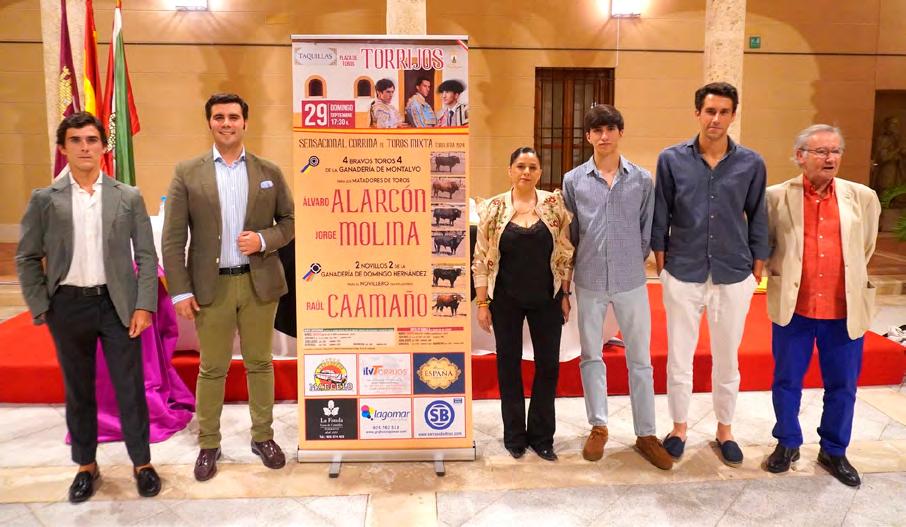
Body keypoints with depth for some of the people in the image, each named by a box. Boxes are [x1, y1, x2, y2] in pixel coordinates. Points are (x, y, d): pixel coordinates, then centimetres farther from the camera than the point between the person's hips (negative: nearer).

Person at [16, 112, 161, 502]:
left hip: (117, 304, -1)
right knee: (78, 391, 13)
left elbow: (146, 255, 1)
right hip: (68, 306, 1)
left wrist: (144, 306, -6)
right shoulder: (44, 199, 2)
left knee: (130, 388, 4)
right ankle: (86, 465, 29)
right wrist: (40, 308, -2)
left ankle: (142, 463, 20)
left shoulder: (128, 197, 1)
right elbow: (26, 258, 5)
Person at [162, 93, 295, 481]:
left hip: (259, 282, 1)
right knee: (212, 369, 9)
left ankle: (263, 436, 27)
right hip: (210, 285, -1)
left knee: (260, 363, 11)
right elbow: (172, 238, -2)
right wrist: (180, 290, -8)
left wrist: (264, 240, -12)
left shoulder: (269, 172, 5)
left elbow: (289, 220, 9)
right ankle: (208, 444, 24)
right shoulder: (187, 173, 0)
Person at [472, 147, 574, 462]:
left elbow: (565, 253, 3)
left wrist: (565, 295, 0)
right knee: (509, 364, 8)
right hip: (506, 300, -1)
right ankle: (515, 436, 24)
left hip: (546, 299, 1)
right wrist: (482, 303, -6)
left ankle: (542, 436, 23)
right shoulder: (495, 207, -4)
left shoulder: (554, 204, -1)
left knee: (548, 364, 6)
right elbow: (482, 258, -4)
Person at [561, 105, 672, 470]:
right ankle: (598, 427, 26)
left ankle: (646, 435, 19)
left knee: (640, 359, 6)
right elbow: (570, 232, 8)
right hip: (589, 282, 1)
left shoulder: (642, 179, -1)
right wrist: (586, 261, 7)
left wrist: (632, 261, 6)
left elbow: (647, 231, 6)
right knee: (591, 356, 11)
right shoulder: (573, 180, 0)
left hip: (631, 281, 0)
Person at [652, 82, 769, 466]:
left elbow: (758, 220, 5)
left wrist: (757, 273, 4)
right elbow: (660, 218, 1)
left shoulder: (751, 164, -1)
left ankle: (724, 430, 31)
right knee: (679, 357, 8)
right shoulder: (672, 159, -4)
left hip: (734, 277, 1)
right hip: (683, 276, -1)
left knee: (727, 360, 13)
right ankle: (679, 428, 27)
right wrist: (661, 265, -1)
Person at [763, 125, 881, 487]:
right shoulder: (777, 197, -4)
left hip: (845, 311, 2)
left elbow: (865, 247, 16)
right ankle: (788, 444, 31)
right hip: (793, 308, -1)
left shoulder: (863, 197, 1)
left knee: (842, 386, 12)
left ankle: (834, 451, 31)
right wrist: (781, 276, 8)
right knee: (786, 382, 11)